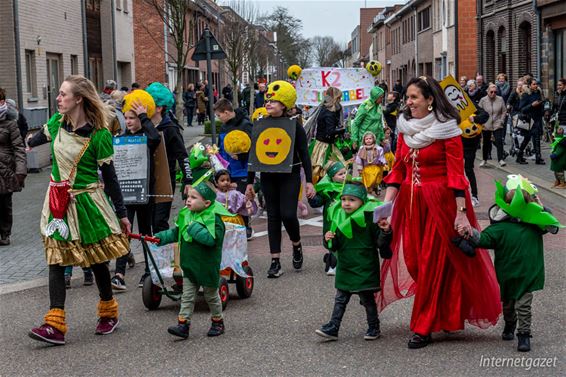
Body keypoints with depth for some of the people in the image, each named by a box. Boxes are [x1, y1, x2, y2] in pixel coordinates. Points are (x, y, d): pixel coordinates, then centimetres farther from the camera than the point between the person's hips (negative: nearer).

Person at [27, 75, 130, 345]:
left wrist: (122, 213, -4)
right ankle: (55, 325, -5)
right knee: (56, 259, -2)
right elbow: (43, 136, 24)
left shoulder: (99, 135, -15)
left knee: (96, 259, 7)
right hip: (58, 202, 5)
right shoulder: (57, 122, -2)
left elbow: (109, 176, -9)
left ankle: (109, 313, 29)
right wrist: (28, 144, 46)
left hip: (87, 201, -4)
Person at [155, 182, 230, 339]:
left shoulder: (214, 219, -19)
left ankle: (217, 322, 29)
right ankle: (183, 325, 5)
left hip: (207, 267, -6)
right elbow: (175, 232, 14)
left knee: (211, 295, 12)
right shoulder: (186, 215, 3)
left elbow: (211, 239, -34)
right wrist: (161, 237, 2)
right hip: (189, 266, 6)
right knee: (187, 297, 5)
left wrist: (194, 228, -31)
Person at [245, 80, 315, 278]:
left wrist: (309, 181, -7)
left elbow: (304, 154, -3)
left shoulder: (294, 125, -5)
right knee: (273, 216, 5)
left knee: (288, 214, -13)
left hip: (289, 176, -3)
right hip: (268, 177, 3)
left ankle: (296, 245, 18)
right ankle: (275, 262, 8)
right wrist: (249, 182, 9)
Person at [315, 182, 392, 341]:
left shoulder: (368, 217, -11)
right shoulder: (339, 217, 4)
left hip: (364, 268, -5)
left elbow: (380, 243, -8)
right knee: (340, 299, 9)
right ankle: (333, 327, 12)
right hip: (345, 267, 5)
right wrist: (331, 240, -9)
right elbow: (336, 245, 12)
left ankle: (374, 327, 22)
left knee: (367, 298, 6)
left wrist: (385, 231, -27)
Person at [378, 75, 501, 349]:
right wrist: (386, 203, -1)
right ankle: (447, 315, 26)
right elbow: (398, 169, 9)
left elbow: (456, 172, -12)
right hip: (410, 201, 6)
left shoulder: (446, 128, -9)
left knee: (433, 263, -1)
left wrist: (461, 212, -17)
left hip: (440, 201, -6)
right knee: (412, 260, 6)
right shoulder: (405, 127, 8)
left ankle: (423, 328, 8)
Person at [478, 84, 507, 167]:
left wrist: (501, 121, -2)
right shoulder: (483, 100, -2)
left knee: (499, 141, -12)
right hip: (486, 126, 1)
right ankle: (484, 159, 25)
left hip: (497, 125, -1)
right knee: (486, 143, 10)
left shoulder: (500, 100, -1)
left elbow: (504, 111, 6)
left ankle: (501, 159, -10)